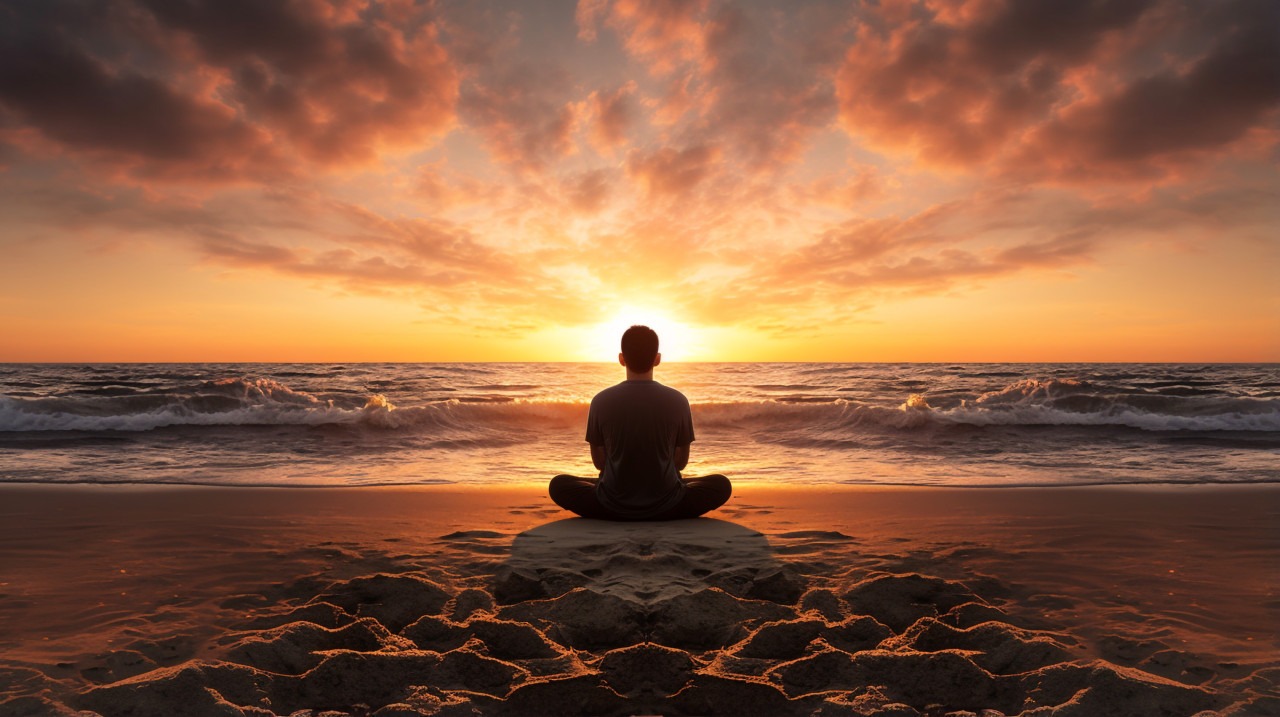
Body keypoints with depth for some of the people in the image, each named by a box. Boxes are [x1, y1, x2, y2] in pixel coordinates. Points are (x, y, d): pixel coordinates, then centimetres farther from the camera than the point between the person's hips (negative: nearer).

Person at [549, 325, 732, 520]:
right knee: (722, 484, 23)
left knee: (558, 484, 24)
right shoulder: (678, 401, -9)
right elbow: (681, 461, 3)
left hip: (612, 507, 0)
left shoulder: (601, 401, -9)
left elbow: (599, 461, 2)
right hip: (665, 508, 0)